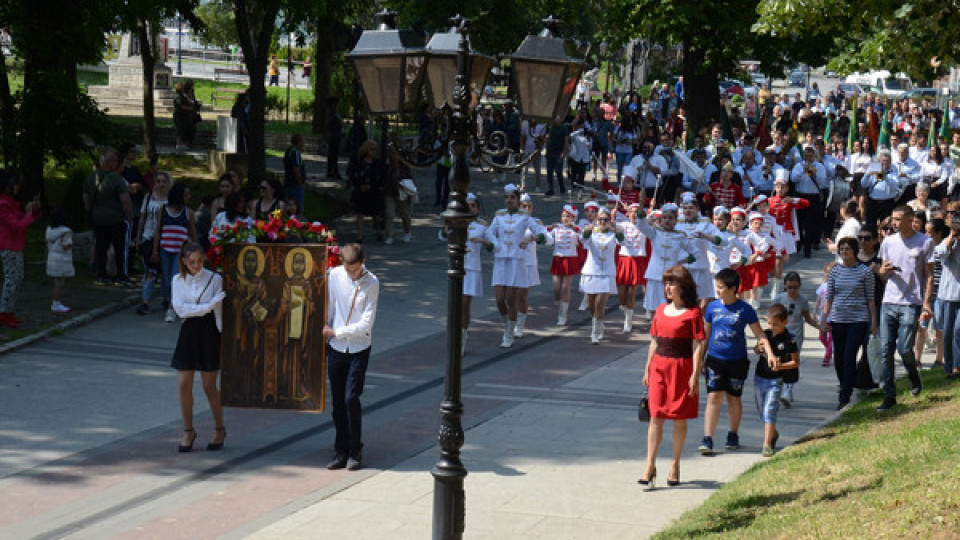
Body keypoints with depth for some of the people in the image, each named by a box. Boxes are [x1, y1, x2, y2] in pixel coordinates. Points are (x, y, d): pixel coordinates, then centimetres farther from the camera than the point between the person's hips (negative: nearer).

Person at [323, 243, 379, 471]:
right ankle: (341, 451, 16)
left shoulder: (371, 283, -10)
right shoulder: (334, 275, -2)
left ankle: (355, 451, 3)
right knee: (337, 401, 5)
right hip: (336, 348, 3)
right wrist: (325, 329, 10)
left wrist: (336, 332, -9)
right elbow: (329, 307, 10)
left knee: (351, 398, -10)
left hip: (359, 348, -3)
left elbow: (366, 324, -12)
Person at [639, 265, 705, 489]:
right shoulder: (661, 310, 11)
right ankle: (650, 466, 0)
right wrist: (647, 369, 14)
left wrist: (695, 375, -14)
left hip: (682, 367, -5)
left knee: (679, 419, 5)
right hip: (659, 366, 5)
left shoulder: (693, 313, -6)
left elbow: (698, 346, -8)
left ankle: (675, 466, 16)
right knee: (656, 417, 0)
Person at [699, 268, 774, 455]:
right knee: (714, 397, -7)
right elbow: (706, 333, 13)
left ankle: (733, 435, 28)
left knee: (734, 398, 10)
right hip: (715, 359, 1)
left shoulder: (745, 309, -6)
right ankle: (707, 439, -8)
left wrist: (770, 353, -13)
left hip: (737, 361, -1)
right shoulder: (712, 307, 2)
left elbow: (759, 334, -1)